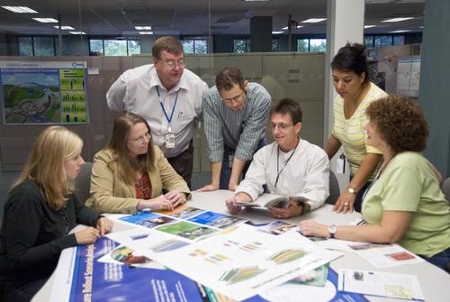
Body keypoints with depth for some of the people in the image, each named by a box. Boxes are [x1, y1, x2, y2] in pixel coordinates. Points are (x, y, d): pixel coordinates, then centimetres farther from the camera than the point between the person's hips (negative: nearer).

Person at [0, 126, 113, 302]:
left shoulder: (61, 186, 0)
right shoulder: (27, 197, -26)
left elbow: (79, 209, 20)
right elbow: (18, 259, -26)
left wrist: (98, 219, -2)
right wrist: (73, 239, -28)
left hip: (58, 269, 8)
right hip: (25, 284, -8)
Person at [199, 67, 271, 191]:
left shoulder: (262, 98, -31)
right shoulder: (211, 99, -29)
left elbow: (247, 141, -28)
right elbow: (214, 141, -23)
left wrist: (234, 182, -28)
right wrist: (215, 183, -22)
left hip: (254, 147, 0)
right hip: (226, 148, 0)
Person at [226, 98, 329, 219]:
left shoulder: (317, 155, -4)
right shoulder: (264, 153, 9)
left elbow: (317, 192, -16)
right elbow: (252, 182, -1)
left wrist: (299, 209, -38)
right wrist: (239, 200, -24)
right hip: (271, 217, 3)